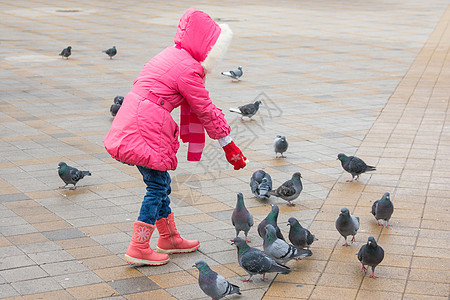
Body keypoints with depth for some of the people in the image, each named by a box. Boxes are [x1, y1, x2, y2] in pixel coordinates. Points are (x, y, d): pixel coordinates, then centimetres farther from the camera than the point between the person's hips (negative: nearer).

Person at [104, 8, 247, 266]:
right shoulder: (188, 69, -13)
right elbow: (206, 111, -8)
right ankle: (138, 249, 3)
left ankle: (169, 238, 31)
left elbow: (197, 108, 21)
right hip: (144, 129, -10)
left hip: (131, 124, 10)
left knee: (161, 184, 19)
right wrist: (229, 145, 2)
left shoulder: (173, 56, 19)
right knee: (157, 187, -1)